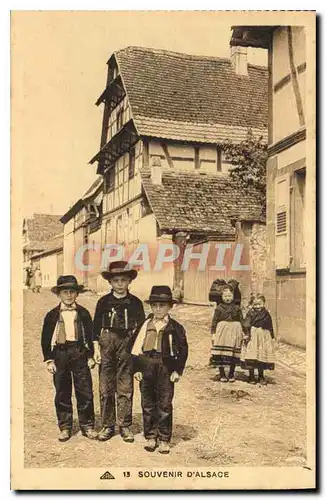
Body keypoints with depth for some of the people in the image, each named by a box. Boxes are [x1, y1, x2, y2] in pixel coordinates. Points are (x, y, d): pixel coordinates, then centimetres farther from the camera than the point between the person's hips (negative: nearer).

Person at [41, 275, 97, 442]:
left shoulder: (83, 313, 5)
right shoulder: (52, 315, 3)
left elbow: (90, 335, 8)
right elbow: (46, 339, 5)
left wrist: (90, 356, 3)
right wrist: (48, 359, -1)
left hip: (80, 353, 0)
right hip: (60, 355, 0)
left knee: (85, 392, 1)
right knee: (62, 393, 7)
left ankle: (87, 426, 14)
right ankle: (65, 427, 19)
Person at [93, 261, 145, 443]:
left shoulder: (135, 303, 4)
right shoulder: (104, 301, 4)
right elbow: (96, 327, 6)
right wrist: (96, 348, 0)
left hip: (127, 345, 0)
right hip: (107, 341, 1)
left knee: (126, 387, 4)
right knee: (106, 387, 5)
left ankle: (125, 425, 14)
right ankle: (108, 425, 16)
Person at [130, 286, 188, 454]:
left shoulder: (175, 328, -3)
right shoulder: (145, 325, 2)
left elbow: (183, 350, 0)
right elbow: (136, 348, 3)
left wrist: (177, 370, -5)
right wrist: (136, 369, -2)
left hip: (166, 371, -2)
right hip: (146, 369, 2)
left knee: (165, 407, 4)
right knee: (148, 406, 11)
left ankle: (164, 439, 17)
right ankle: (150, 437, 25)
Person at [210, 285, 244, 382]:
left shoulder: (237, 308, 6)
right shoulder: (219, 308, 1)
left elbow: (241, 321, 9)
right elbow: (214, 321, 1)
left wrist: (242, 333, 5)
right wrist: (213, 333, -5)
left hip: (234, 332, 2)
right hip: (221, 332, -2)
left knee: (234, 355, 6)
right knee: (220, 354, -3)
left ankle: (231, 374, 21)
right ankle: (222, 374, 11)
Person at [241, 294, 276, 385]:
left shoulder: (266, 315, 7)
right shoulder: (251, 313, -4)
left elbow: (270, 328, 13)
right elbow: (246, 325, -11)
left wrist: (272, 338, 11)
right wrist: (247, 333, -22)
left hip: (264, 337, 3)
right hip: (252, 337, -3)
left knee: (262, 357, 9)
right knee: (251, 357, -7)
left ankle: (261, 377, 22)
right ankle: (251, 376, 8)